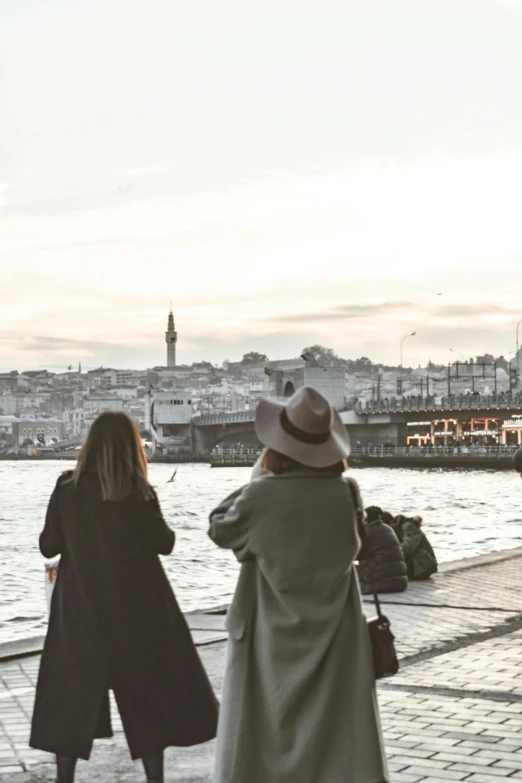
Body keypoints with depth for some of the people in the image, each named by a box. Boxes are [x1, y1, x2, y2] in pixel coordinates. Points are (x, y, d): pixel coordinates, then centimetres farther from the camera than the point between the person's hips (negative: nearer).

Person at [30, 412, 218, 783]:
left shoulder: (67, 487, -7)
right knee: (150, 695, 11)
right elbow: (165, 543, -1)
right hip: (136, 608, -2)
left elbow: (48, 546, 1)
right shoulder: (139, 493, -12)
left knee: (72, 695, 12)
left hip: (80, 608, 2)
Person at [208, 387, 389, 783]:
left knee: (259, 745, 14)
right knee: (346, 742, 8)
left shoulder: (262, 495, -18)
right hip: (335, 641, 2)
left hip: (274, 641, -1)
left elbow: (220, 530, 1)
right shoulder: (347, 493, -11)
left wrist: (259, 477, 4)